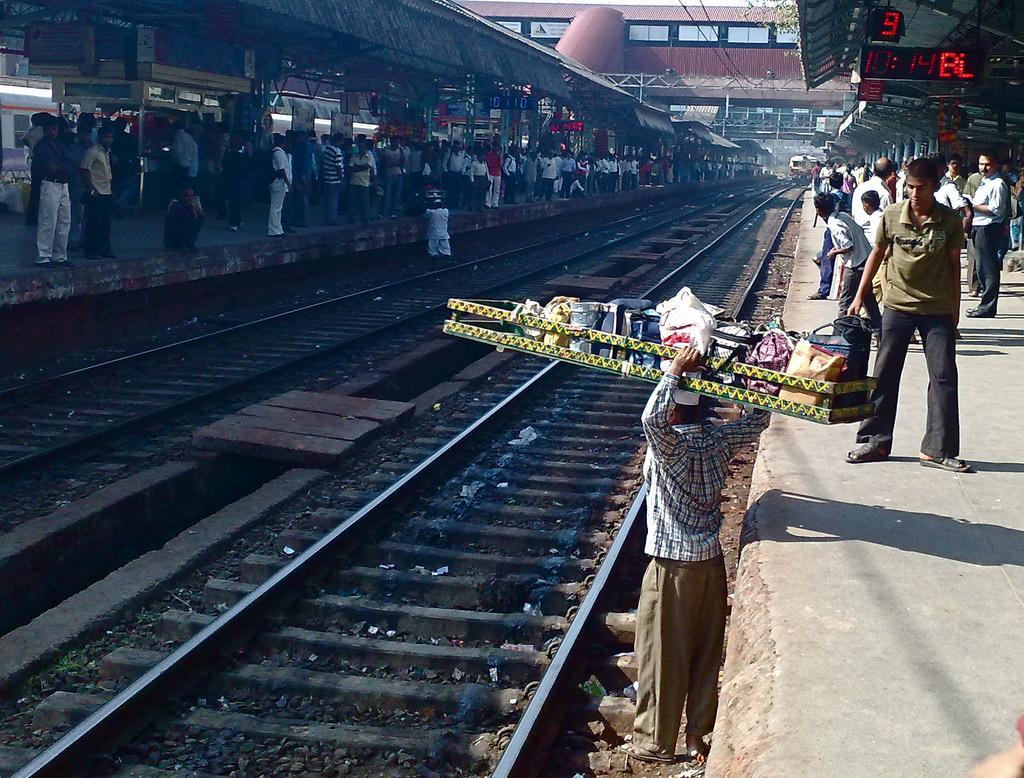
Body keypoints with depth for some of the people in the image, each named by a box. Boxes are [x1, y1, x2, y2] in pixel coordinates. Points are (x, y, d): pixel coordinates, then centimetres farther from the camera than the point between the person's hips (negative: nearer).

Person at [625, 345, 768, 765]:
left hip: (673, 564, -6)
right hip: (711, 560, 6)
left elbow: (652, 418, -39)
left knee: (662, 652, 6)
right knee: (704, 650, 14)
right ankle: (697, 734, 23)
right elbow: (758, 419, 14)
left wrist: (674, 371, -28)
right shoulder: (718, 439, -3)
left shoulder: (669, 445, -18)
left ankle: (656, 741, 16)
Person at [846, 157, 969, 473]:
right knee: (884, 374, 4)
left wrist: (955, 306, 6)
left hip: (938, 309, 0)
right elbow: (877, 254, 7)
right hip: (898, 305, 0)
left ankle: (938, 450, 6)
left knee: (944, 377, -1)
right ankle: (875, 442, 14)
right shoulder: (892, 215, -4)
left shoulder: (950, 220, -5)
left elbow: (954, 263, 5)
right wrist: (860, 296, 5)